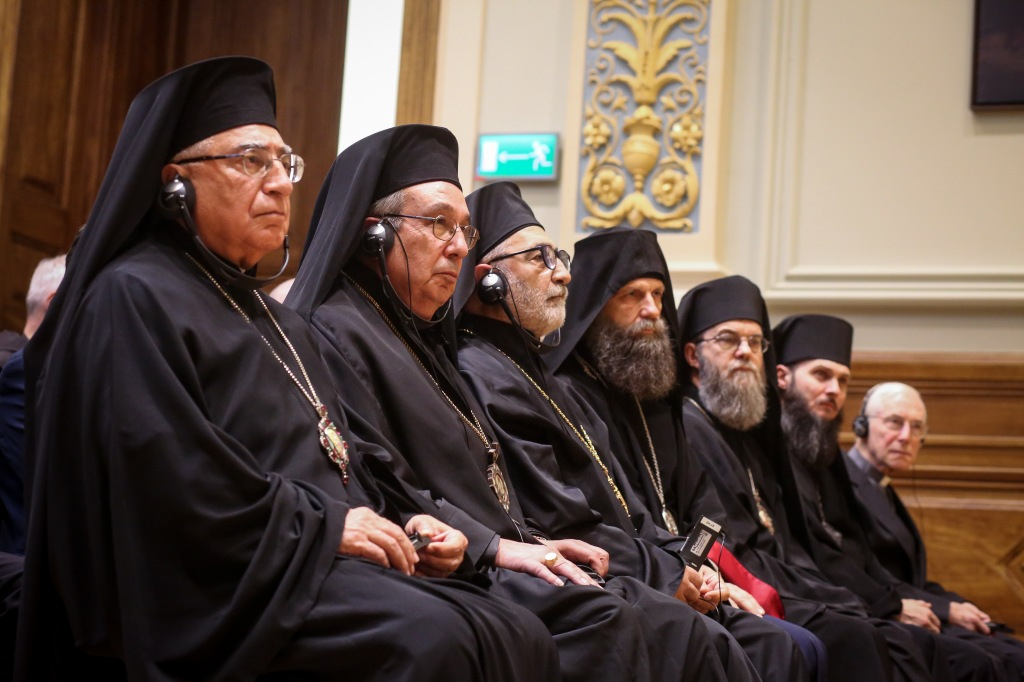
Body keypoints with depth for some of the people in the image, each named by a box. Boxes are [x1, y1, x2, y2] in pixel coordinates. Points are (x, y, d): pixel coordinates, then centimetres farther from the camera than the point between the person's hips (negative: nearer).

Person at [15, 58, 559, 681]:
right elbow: (167, 483, -16)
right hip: (220, 587, -9)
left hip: (325, 562, 9)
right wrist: (321, 524, -12)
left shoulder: (278, 322, 25)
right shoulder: (133, 300, -4)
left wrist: (397, 524, 5)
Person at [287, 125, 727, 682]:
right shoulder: (337, 336, -5)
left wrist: (531, 543, 10)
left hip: (495, 565, 9)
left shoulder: (424, 339, 26)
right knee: (603, 623, -31)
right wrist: (494, 546, -17)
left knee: (676, 628, -9)